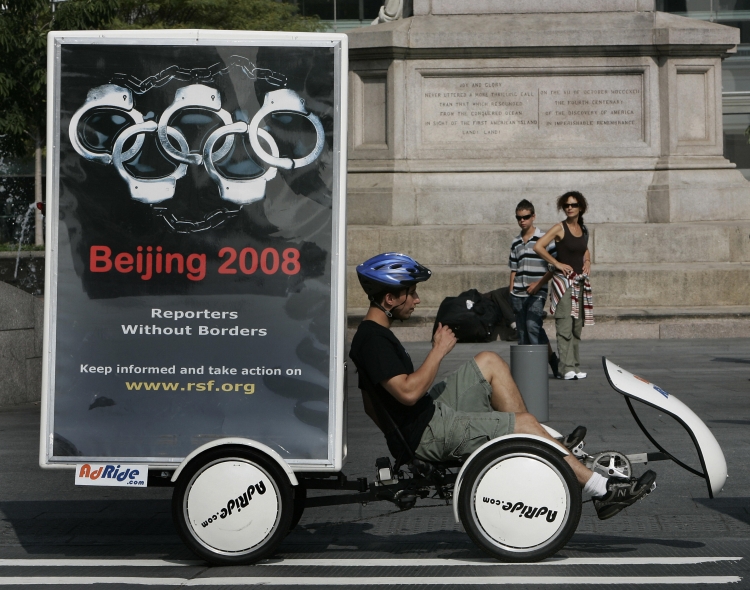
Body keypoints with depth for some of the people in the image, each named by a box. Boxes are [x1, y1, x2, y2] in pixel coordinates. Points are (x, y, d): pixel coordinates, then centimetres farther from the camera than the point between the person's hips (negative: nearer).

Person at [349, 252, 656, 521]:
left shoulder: (373, 334, 13)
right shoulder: (373, 340, -19)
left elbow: (372, 404, 21)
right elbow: (408, 392, -30)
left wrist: (402, 437, 27)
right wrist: (438, 351, -19)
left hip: (429, 416, 11)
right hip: (430, 433, -11)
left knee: (489, 362, 14)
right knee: (525, 422, -13)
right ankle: (602, 490, -8)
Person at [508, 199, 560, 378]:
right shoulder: (515, 243, 14)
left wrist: (538, 284, -12)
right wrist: (511, 291, 11)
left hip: (537, 293, -6)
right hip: (518, 294, 6)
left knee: (533, 325, -20)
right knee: (522, 330, 4)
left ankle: (552, 362, -12)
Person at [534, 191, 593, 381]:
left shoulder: (583, 230, 13)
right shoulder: (560, 228, -6)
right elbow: (538, 246, -13)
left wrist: (587, 262, 10)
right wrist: (557, 263, -12)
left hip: (581, 282, 7)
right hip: (564, 281, -7)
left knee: (577, 327, 8)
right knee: (565, 327, -12)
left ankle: (576, 366, 13)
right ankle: (567, 368, -13)